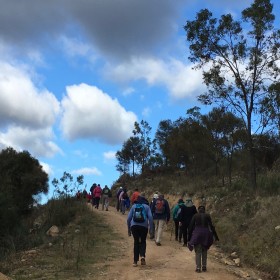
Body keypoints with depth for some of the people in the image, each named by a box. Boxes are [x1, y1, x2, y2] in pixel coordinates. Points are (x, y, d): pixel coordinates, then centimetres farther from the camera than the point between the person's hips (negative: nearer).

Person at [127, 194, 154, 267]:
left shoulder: (133, 206, 11)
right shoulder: (146, 207, 7)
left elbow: (128, 218, 7)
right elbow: (150, 217, -4)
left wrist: (129, 229, 13)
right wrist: (151, 228, -1)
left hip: (134, 226, 1)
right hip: (144, 227, -1)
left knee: (136, 242, 11)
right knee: (143, 242, 16)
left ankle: (135, 261, 8)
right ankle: (142, 256, -8)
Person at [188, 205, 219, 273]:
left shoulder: (195, 216, 5)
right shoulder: (207, 216, 5)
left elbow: (191, 226, 1)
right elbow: (211, 226, 0)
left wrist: (190, 237, 6)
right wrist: (215, 236, 3)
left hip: (197, 234, -1)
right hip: (206, 234, 1)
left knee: (198, 252, 3)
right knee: (204, 251, 16)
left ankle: (198, 268, -2)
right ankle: (204, 266, 13)